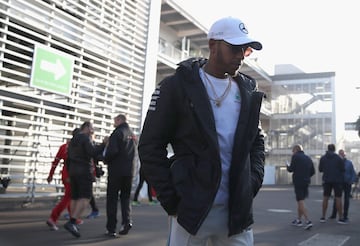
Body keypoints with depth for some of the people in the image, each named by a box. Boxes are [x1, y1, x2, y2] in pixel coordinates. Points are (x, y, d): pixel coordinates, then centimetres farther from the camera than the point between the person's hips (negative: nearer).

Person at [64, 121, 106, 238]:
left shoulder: (72, 140, 17)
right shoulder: (86, 138, -8)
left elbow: (68, 159, 18)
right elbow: (93, 153, -22)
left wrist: (69, 175, 23)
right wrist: (103, 144, -11)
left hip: (73, 171, 8)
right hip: (84, 171, -8)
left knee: (75, 197, 13)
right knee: (85, 198, -12)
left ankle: (73, 224, 14)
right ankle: (71, 222, -25)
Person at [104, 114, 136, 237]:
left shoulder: (118, 132, -10)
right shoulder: (132, 134, 13)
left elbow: (112, 151, -19)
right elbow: (133, 153, 13)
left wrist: (106, 160, -2)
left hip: (116, 170, -6)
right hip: (129, 171, 6)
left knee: (112, 198, 3)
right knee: (125, 197, 16)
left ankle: (111, 228, 5)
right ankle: (127, 221, -3)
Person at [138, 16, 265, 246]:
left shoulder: (248, 90, 10)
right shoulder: (177, 85, -4)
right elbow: (151, 146, -3)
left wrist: (253, 180, 4)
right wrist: (171, 199, -8)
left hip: (238, 210, 4)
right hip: (192, 208, -3)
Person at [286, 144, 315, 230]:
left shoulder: (295, 156, -6)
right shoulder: (308, 158, 13)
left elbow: (291, 169, -12)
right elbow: (313, 171, 13)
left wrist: (288, 167, 9)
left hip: (298, 182, -7)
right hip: (306, 182, 7)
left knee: (301, 201, -7)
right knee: (301, 200, 18)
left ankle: (308, 221, -17)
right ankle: (299, 220, 27)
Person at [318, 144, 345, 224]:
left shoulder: (323, 158, 0)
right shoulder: (338, 158, -8)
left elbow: (320, 169, 6)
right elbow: (342, 169, -5)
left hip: (327, 180, 3)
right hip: (337, 180, -2)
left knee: (325, 198, 9)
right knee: (338, 198, 2)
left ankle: (323, 217, 9)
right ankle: (340, 218, 4)